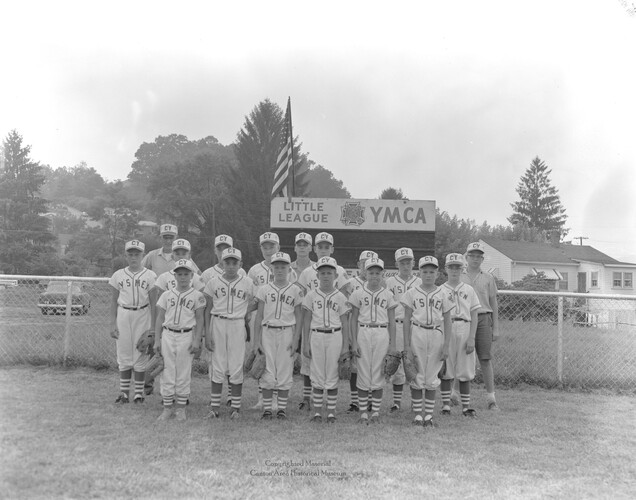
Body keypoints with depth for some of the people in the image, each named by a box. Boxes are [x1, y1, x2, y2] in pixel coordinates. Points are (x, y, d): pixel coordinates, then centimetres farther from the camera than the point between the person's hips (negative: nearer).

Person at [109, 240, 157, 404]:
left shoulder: (149, 276, 0)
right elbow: (114, 301, 9)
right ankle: (124, 392, 13)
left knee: (140, 355, 2)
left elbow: (153, 303, 0)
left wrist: (152, 327, -4)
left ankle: (139, 392, 13)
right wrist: (112, 324, 3)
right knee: (124, 355, 4)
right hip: (123, 316, 2)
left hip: (142, 316, -2)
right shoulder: (118, 275, 5)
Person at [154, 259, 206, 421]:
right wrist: (157, 340, 4)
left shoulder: (197, 296, 1)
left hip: (186, 336, -2)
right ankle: (167, 408, 14)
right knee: (167, 373, 4)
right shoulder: (167, 295, 7)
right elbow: (160, 318, 9)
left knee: (183, 373, 3)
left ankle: (181, 408, 14)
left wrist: (197, 341, -7)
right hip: (168, 335, 2)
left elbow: (200, 320, 0)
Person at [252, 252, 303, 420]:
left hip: (287, 332, 0)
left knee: (285, 371, 2)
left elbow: (299, 316, 5)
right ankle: (267, 408, 12)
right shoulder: (264, 289, 6)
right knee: (267, 372, 0)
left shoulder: (295, 290, 4)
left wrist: (295, 339, -3)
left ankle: (282, 408, 14)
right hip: (267, 332, 1)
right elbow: (259, 316, 7)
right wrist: (256, 341, 1)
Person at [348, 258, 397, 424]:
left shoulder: (388, 295, 7)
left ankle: (376, 411, 15)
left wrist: (392, 343, 3)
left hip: (382, 334, 1)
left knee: (378, 372, 4)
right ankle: (363, 412, 10)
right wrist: (354, 342, -2)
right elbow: (353, 319, 5)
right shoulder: (358, 293, 4)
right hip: (363, 333, -1)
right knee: (363, 372, 1)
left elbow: (392, 321, 8)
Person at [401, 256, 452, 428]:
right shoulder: (412, 293, 2)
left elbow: (447, 322, 7)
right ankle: (417, 414, 13)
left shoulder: (442, 295, 6)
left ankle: (429, 414, 16)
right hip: (417, 334, -1)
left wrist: (446, 346, 0)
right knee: (417, 376, 2)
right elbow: (406, 320, 2)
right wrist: (406, 346, -4)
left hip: (436, 335, 1)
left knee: (432, 378, 6)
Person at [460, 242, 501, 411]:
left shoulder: (488, 278, 11)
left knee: (485, 359, 0)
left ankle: (491, 397, 6)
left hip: (483, 319, 0)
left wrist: (496, 328, 6)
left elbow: (494, 304, 11)